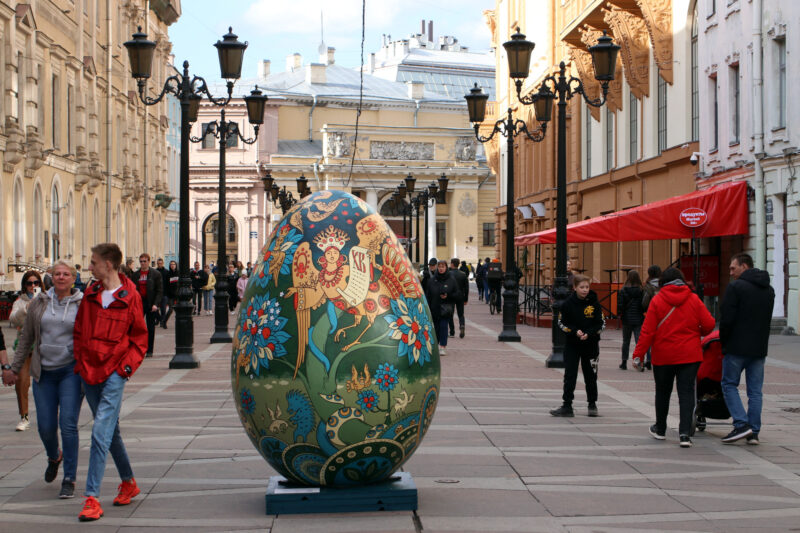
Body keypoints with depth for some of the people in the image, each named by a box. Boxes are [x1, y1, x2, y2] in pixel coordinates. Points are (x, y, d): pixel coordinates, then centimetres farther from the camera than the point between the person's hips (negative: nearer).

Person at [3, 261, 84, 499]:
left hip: (71, 370, -3)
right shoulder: (39, 303, 6)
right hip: (44, 372, 3)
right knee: (45, 427, 5)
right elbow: (26, 338, 13)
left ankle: (69, 479, 0)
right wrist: (14, 368, 13)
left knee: (68, 424, -10)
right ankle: (54, 457, 38)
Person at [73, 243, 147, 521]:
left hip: (114, 371, -6)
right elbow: (79, 331, 16)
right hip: (89, 371, 6)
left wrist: (128, 366, -9)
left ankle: (92, 497, -14)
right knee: (110, 430, 15)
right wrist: (80, 360, 5)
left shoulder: (130, 297, -6)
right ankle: (128, 482, 31)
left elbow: (139, 338, 1)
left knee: (101, 431, -13)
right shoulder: (90, 294, 8)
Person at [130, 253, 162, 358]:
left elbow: (160, 291, -4)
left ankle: (149, 350, 11)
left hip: (151, 304, -2)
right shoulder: (135, 275, 9)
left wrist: (155, 304, -15)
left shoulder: (155, 274, -1)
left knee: (151, 328, 4)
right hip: (139, 303, 2)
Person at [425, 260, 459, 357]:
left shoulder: (451, 280, 1)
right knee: (436, 327, 7)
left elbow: (456, 294, 3)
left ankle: (443, 346, -6)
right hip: (435, 308, 2)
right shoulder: (432, 280, 5)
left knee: (444, 326, -9)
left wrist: (448, 296, -15)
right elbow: (428, 295, 5)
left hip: (446, 308, -2)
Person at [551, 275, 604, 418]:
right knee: (569, 375, -2)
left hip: (590, 344, 0)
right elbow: (562, 322, -1)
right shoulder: (568, 303, -5)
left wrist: (589, 333, -16)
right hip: (572, 345, 0)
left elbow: (601, 323, 0)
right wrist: (575, 331, -16)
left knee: (590, 375, 10)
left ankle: (592, 404, 25)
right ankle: (567, 406, 2)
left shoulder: (594, 303, -4)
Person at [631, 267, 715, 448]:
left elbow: (647, 331, -8)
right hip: (689, 356, 0)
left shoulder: (657, 300, -6)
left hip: (663, 355, 0)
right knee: (686, 392, 0)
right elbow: (709, 324, -2)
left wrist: (638, 355, -4)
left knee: (663, 392, 15)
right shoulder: (693, 299, -1)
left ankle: (660, 429, 30)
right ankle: (685, 433, -11)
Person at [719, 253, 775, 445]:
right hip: (760, 347, 6)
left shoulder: (735, 287, -11)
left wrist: (724, 342, -1)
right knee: (755, 391, 8)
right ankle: (754, 432, 8)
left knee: (729, 384, 6)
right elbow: (767, 319, 15)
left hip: (737, 347, -6)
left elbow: (726, 319, -14)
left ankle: (741, 424, -7)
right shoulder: (769, 289, 12)